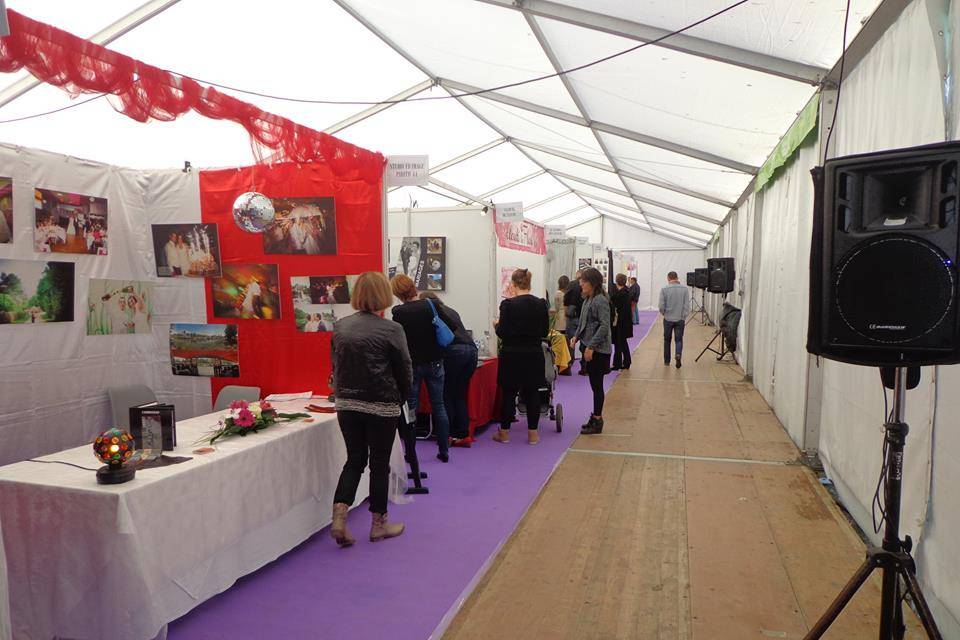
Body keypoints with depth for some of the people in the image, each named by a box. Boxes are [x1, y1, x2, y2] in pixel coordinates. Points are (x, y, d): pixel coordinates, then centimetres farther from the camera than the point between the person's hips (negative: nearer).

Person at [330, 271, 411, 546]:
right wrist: (400, 399, 11)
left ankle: (339, 518, 7)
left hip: (346, 404, 5)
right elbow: (404, 371, -6)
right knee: (380, 464, 10)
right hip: (381, 407, -4)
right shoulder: (391, 329, -12)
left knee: (354, 460, 17)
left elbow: (336, 365, 10)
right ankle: (378, 525, 23)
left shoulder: (341, 327, 2)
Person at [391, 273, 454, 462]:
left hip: (411, 364, -2)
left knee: (410, 407, 9)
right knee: (439, 406, 11)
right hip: (434, 363, 2)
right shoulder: (431, 305, -7)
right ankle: (444, 451, 16)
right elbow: (452, 328, -3)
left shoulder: (398, 312, -13)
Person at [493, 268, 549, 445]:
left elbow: (501, 333, -11)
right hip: (534, 355, 3)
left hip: (512, 355, -3)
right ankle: (533, 434, 15)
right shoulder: (541, 304, -1)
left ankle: (504, 432, 18)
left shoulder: (508, 305, -13)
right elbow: (545, 332, 4)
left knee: (509, 393, 8)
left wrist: (496, 324, 9)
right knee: (533, 393, 11)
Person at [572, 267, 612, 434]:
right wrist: (577, 336, 8)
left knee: (597, 385, 0)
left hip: (598, 350, -9)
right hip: (589, 347, 9)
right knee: (594, 385, 15)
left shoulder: (600, 301, -17)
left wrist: (591, 346, -23)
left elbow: (604, 326, -22)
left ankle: (597, 421, 10)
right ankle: (596, 417, 25)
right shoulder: (587, 300, 11)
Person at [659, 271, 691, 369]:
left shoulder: (664, 289, -6)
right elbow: (687, 305, -4)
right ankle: (678, 354, -20)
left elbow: (661, 305, -7)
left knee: (667, 340, 13)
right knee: (679, 339, 7)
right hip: (680, 319, 0)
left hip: (668, 319, 0)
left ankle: (667, 361, 21)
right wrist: (684, 317, 4)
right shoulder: (684, 289, -2)